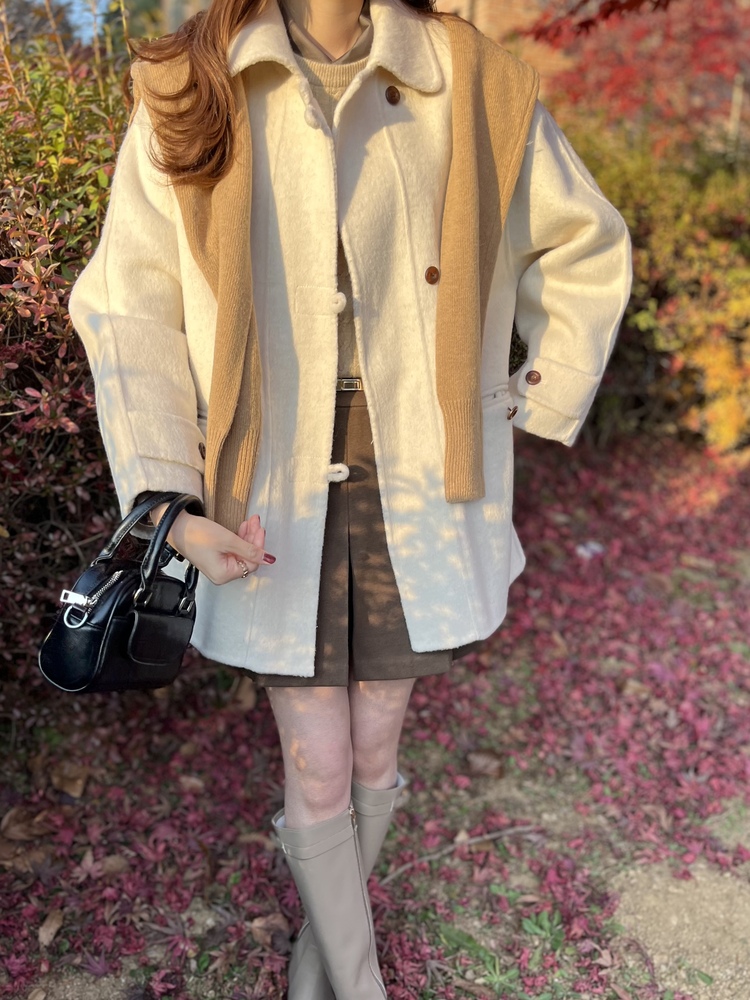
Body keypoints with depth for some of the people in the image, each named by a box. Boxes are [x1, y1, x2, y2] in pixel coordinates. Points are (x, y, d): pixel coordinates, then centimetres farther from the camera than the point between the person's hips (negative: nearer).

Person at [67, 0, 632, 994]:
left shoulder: (471, 84, 1)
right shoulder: (188, 96, -2)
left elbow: (588, 250, 12)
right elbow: (125, 308, -3)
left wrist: (540, 405, 6)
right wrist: (168, 504, -11)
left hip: (412, 483, 1)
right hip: (272, 495, -1)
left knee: (374, 749, 13)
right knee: (317, 769, 5)